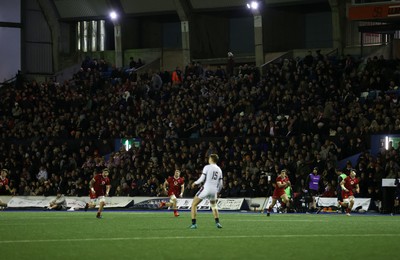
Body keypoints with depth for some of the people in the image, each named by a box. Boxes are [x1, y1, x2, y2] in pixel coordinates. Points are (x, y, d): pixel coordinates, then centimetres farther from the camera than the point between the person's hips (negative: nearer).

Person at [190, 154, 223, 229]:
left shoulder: (207, 167, -5)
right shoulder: (219, 170, 11)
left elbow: (202, 179, -8)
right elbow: (220, 184, 13)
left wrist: (195, 183, 10)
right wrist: (217, 191, 29)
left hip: (206, 188, -5)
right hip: (214, 190, 5)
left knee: (194, 204, 7)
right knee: (214, 206, 30)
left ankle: (193, 224, -1)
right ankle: (217, 222, 17)